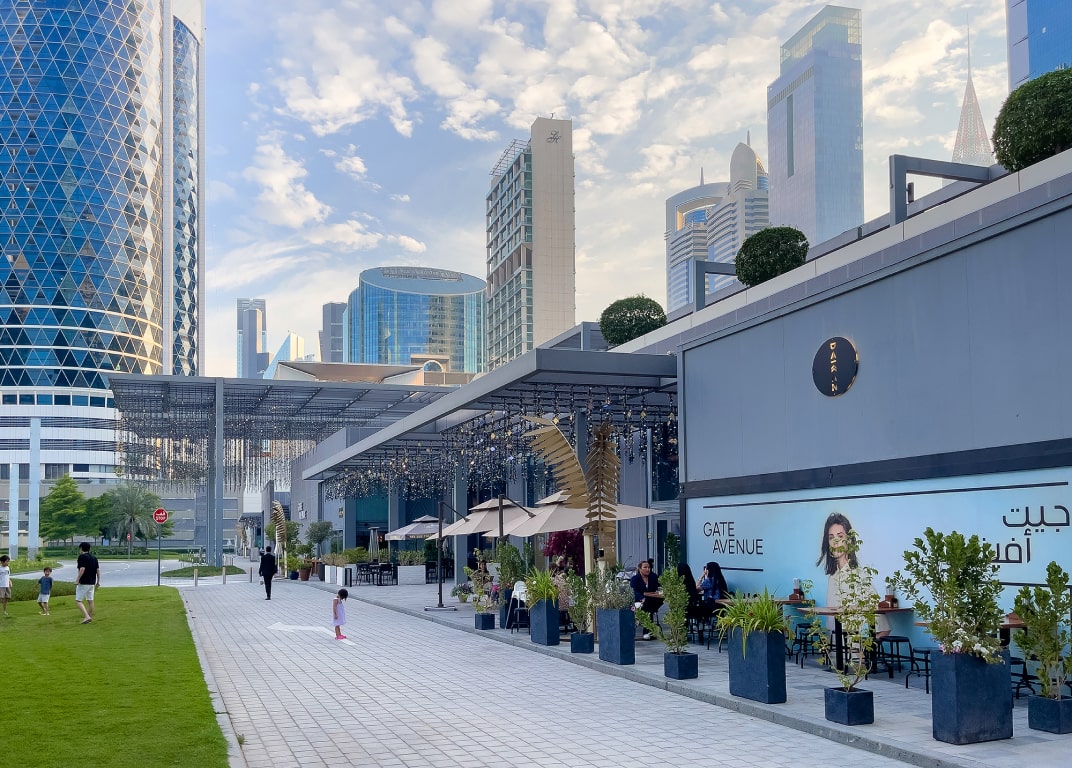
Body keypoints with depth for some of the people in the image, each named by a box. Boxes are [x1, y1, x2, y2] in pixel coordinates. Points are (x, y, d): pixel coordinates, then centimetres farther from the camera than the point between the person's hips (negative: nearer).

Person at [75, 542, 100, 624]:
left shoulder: (82, 557, -10)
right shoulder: (94, 558, 11)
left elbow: (82, 569, -20)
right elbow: (98, 570, 9)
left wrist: (77, 580, -16)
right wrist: (98, 581, 16)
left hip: (83, 583, -7)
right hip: (92, 583, 7)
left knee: (78, 601, -3)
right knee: (90, 601, 13)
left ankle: (87, 616, -17)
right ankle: (90, 617, 18)